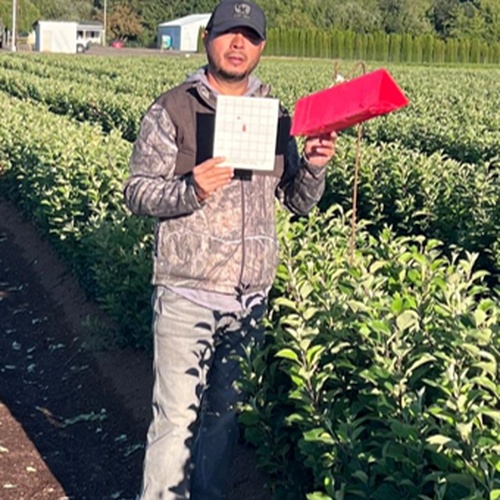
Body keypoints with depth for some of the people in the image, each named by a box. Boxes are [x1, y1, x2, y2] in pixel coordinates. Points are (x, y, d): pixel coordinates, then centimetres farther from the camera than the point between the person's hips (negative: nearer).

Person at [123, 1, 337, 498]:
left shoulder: (274, 116, 10)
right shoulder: (172, 110, -3)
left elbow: (299, 201, 13)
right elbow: (137, 192, -5)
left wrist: (314, 167, -8)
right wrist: (191, 191, -22)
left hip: (251, 299, 5)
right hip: (187, 295, -4)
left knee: (226, 412, 16)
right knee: (176, 417, -5)